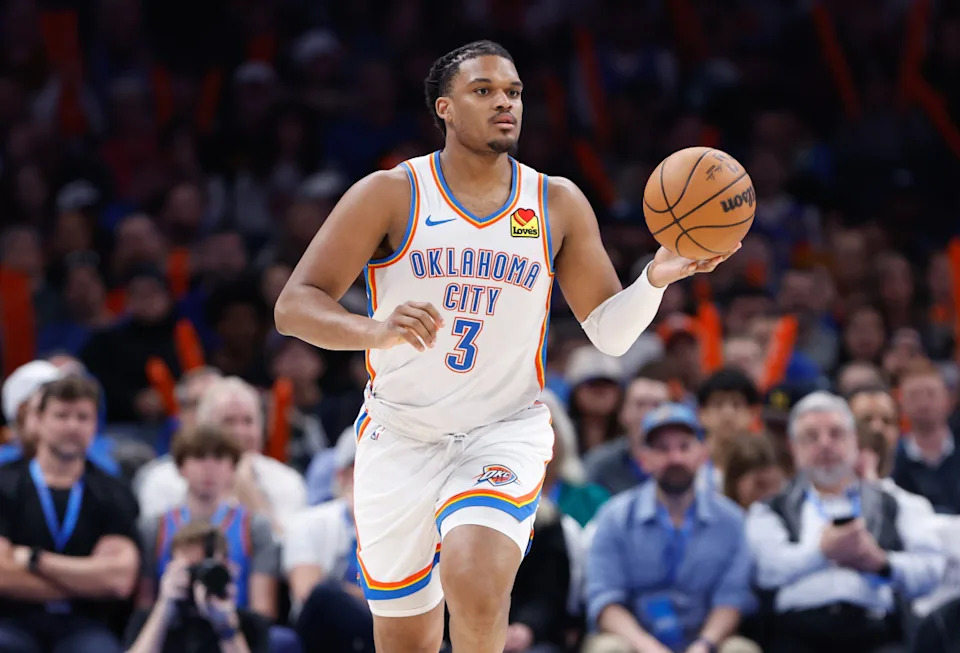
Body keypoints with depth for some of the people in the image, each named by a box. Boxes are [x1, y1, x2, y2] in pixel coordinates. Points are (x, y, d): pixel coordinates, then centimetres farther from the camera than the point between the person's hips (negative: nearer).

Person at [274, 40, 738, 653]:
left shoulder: (559, 204, 1)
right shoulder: (390, 194, -7)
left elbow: (609, 332, 4)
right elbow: (294, 305, -14)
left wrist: (656, 279, -17)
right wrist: (375, 330, -34)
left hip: (506, 430, 0)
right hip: (401, 435, 0)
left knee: (475, 587, -29)